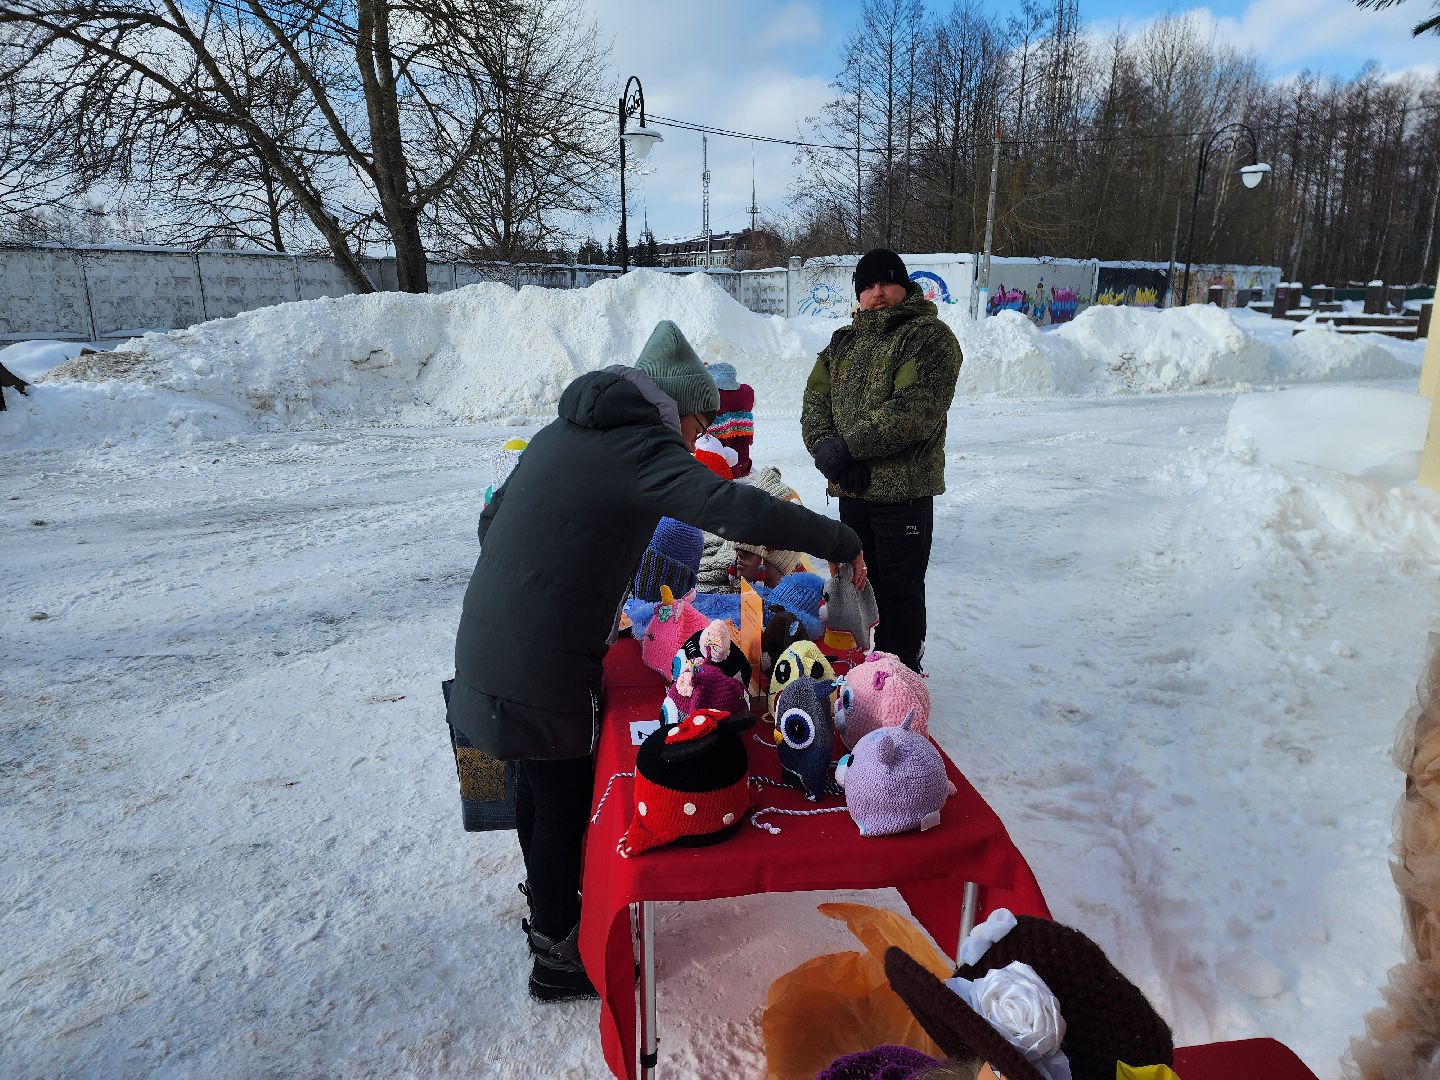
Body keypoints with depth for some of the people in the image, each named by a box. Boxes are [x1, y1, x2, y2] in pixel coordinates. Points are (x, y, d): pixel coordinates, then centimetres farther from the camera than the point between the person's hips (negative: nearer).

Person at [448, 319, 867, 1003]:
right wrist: (838, 541, -18)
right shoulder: (641, 446, -14)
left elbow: (492, 521, 18)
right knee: (567, 800, 8)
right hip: (540, 665, -9)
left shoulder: (564, 433, 13)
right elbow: (734, 508, -27)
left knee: (541, 779, 25)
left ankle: (548, 904, 46)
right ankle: (557, 958, 26)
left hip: (488, 637, 9)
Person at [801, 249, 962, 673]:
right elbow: (815, 400, 7)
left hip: (904, 491, -7)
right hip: (851, 489, 7)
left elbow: (915, 409, -21)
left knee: (899, 588, 4)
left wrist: (848, 446, -19)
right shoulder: (844, 341, 15)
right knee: (862, 580, 19)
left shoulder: (930, 337, -7)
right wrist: (826, 448, -13)